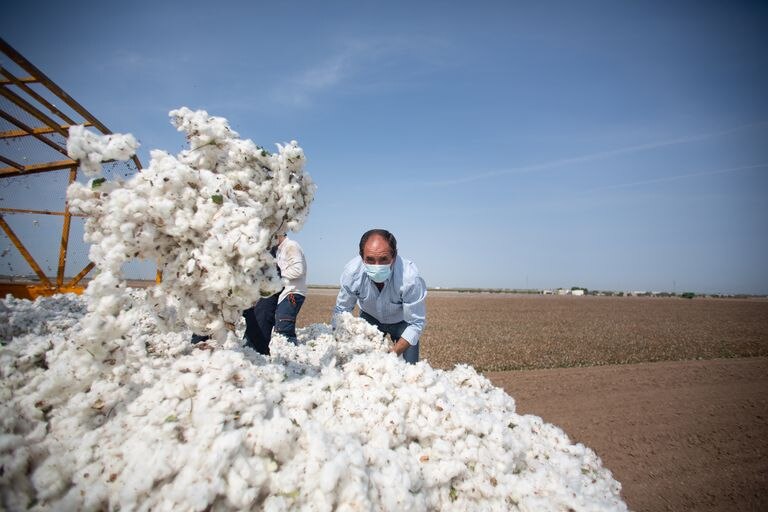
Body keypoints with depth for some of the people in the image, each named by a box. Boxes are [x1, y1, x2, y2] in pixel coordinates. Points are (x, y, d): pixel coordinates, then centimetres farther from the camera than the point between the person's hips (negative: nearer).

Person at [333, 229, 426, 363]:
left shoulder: (410, 278, -37)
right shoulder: (352, 271, -29)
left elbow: (415, 324, -26)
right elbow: (341, 310, -13)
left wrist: (393, 354, -35)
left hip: (402, 321, -2)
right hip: (369, 318, 2)